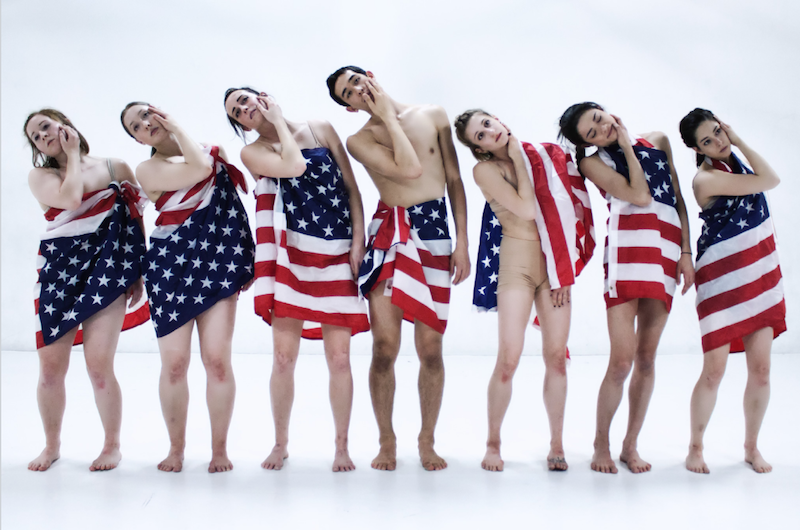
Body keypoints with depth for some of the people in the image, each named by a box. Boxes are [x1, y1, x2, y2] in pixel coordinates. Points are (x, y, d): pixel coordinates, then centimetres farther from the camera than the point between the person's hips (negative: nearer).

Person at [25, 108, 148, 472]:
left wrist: (138, 274, 4)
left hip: (106, 271, -2)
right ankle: (52, 445, 23)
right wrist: (73, 155, -2)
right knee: (50, 368, 2)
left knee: (99, 366, -9)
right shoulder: (40, 176, 7)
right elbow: (70, 199, -14)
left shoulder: (115, 168, 7)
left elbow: (137, 223, 9)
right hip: (58, 274, 2)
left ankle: (112, 445, 10)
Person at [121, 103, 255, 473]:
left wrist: (246, 258, 11)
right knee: (174, 362, -1)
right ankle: (176, 447, 17)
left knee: (217, 359, -6)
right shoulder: (149, 169, 0)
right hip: (173, 266, -2)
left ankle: (220, 448, 9)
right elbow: (199, 169, -17)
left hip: (218, 262, 2)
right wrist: (178, 131, -3)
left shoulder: (210, 149, 13)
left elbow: (234, 199, 17)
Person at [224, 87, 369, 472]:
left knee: (339, 356, 0)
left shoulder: (322, 130, 9)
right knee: (284, 355, 0)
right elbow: (294, 166, -16)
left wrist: (358, 241, -2)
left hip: (336, 255, 1)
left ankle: (342, 447, 14)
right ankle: (281, 443, 17)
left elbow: (351, 187, 7)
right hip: (291, 255, 0)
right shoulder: (253, 152, 4)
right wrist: (278, 121, -2)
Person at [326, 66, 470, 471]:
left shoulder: (433, 116, 10)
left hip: (435, 233, 1)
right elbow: (410, 169, -13)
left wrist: (462, 243, 4)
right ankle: (387, 441, 11)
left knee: (430, 348, 1)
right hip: (388, 234, -1)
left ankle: (427, 441, 16)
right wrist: (388, 116, -4)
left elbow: (454, 180, 10)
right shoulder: (360, 140, 3)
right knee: (385, 346, -5)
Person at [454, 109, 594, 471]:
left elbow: (568, 204, 11)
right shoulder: (485, 169, -5)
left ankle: (556, 445, 13)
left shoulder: (543, 154, 7)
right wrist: (518, 158, -7)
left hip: (554, 261, 4)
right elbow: (527, 209, -15)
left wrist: (565, 263, 2)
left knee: (556, 356, 3)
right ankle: (493, 444, 6)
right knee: (509, 358, -9)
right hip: (518, 261, -4)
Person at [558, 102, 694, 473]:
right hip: (627, 250, -4)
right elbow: (640, 196, -9)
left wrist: (686, 253, 8)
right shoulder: (593, 162, 5)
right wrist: (627, 147, 1)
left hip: (666, 251, 4)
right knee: (622, 360, -10)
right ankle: (601, 442, 8)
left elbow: (679, 199, 17)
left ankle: (630, 444, 15)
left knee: (647, 358, 4)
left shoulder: (657, 141, 18)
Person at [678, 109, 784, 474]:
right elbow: (770, 180, -18)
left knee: (760, 367, 4)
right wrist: (740, 143, -11)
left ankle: (751, 446, 19)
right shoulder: (706, 179, -18)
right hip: (723, 276, -7)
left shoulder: (733, 158, 8)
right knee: (715, 369, -7)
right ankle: (695, 447, 11)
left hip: (760, 272, 7)